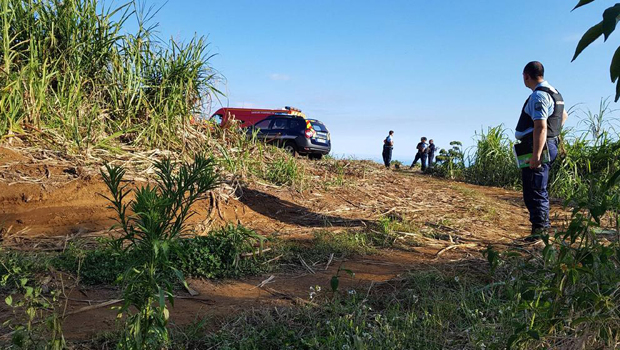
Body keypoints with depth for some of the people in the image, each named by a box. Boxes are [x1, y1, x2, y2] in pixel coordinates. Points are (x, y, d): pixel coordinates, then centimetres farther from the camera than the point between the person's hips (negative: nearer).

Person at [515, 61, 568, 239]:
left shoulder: (538, 96, -16)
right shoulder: (553, 92, 18)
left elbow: (541, 127, -25)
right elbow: (564, 116, 34)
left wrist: (536, 156, -29)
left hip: (538, 147, -11)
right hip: (549, 145, 11)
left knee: (534, 191, -8)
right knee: (539, 190, 18)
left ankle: (539, 230, -5)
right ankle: (543, 225, 27)